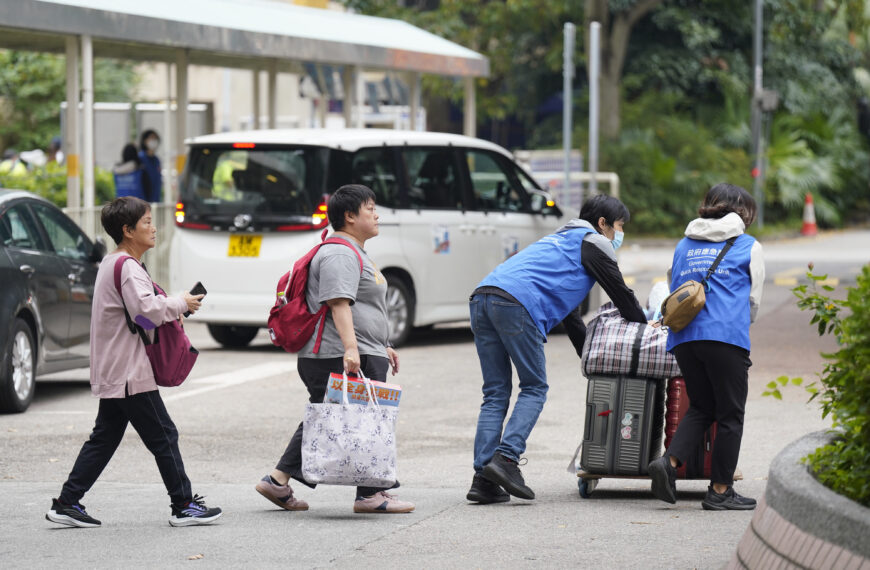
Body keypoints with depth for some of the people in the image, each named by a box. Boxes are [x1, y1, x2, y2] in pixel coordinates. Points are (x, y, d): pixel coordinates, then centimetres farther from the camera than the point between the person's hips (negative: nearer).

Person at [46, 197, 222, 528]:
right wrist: (180, 304, -13)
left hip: (111, 373, 10)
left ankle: (67, 504, 10)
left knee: (104, 438, 11)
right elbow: (146, 310, -28)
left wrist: (169, 308, 9)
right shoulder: (128, 267, -16)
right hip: (130, 372, -10)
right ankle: (184, 506, 3)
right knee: (163, 436, -3)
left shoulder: (111, 263, 17)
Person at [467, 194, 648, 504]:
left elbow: (564, 303, 44)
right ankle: (506, 458, -14)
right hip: (516, 303, -8)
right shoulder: (592, 242, 12)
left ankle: (483, 479, -2)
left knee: (495, 393, 7)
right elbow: (621, 293, 15)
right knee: (534, 388, 3)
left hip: (481, 297, 8)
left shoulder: (562, 238, 39)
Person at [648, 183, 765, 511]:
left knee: (701, 407, 16)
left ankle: (669, 461, -7)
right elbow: (753, 299, 13)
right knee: (730, 414, 4)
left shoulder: (684, 245, 22)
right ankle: (720, 490, 4)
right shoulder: (749, 246, 9)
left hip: (683, 336, 5)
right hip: (726, 336, -5)